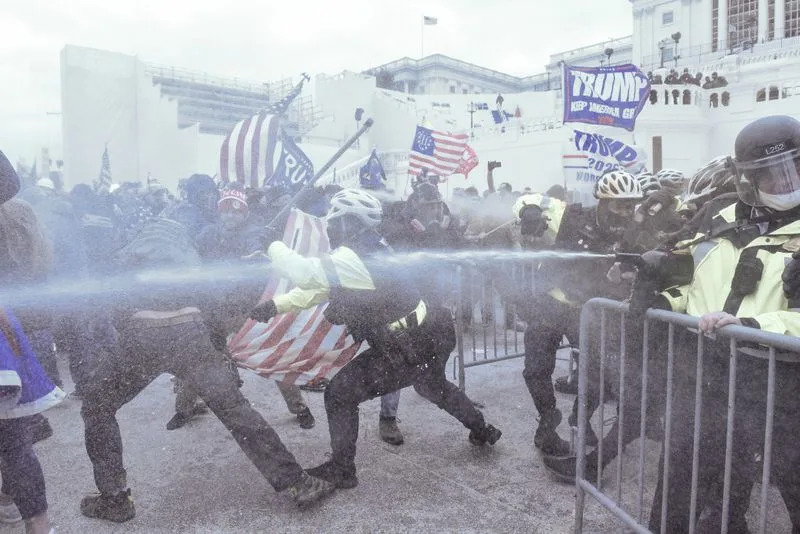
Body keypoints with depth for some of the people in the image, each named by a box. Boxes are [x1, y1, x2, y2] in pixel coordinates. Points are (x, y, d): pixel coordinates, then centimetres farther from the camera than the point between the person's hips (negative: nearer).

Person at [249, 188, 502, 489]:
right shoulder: (368, 251, 7)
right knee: (434, 387, 35)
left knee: (341, 393, -1)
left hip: (408, 351, -10)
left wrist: (272, 246, -8)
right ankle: (482, 431, 50)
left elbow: (304, 272, -27)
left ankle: (341, 470, 12)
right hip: (430, 339, 10)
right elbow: (317, 285, 9)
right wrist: (276, 306, 4)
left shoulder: (349, 259, -22)